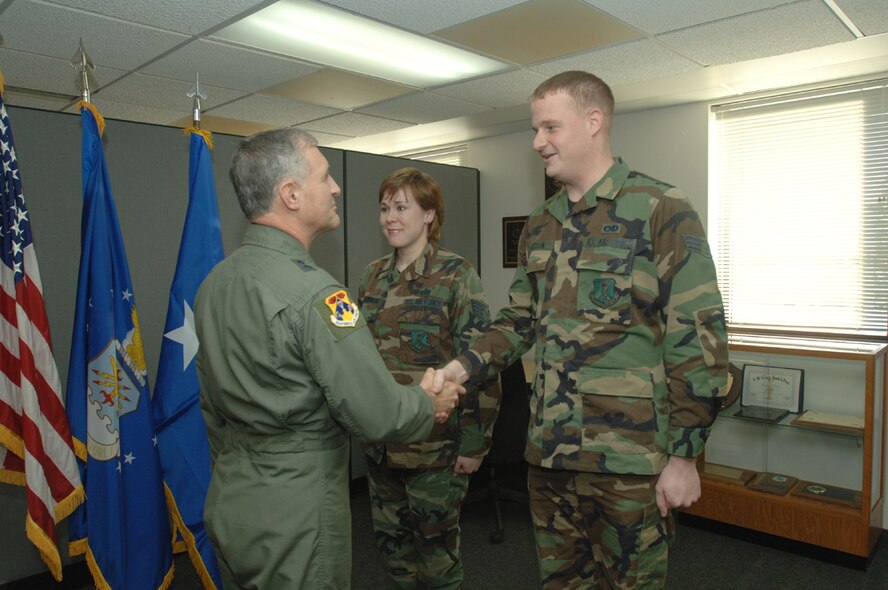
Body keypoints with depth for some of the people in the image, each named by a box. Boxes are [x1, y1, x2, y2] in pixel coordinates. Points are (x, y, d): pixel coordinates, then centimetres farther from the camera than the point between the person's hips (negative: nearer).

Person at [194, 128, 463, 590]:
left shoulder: (214, 282, 2)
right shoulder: (312, 293, -24)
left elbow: (212, 404, 12)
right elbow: (377, 414, -23)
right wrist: (431, 405, -3)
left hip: (227, 505, 8)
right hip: (293, 520, -8)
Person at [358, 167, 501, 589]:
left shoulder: (456, 275, -11)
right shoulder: (373, 276, 6)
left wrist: (474, 443, -12)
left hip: (435, 444, -5)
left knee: (435, 548, 11)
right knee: (391, 544, 18)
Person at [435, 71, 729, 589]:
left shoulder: (661, 210, -9)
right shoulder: (539, 227, 11)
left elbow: (698, 338, -12)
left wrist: (684, 456, -12)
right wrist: (466, 365, 0)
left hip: (628, 461, -6)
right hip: (549, 452, 6)